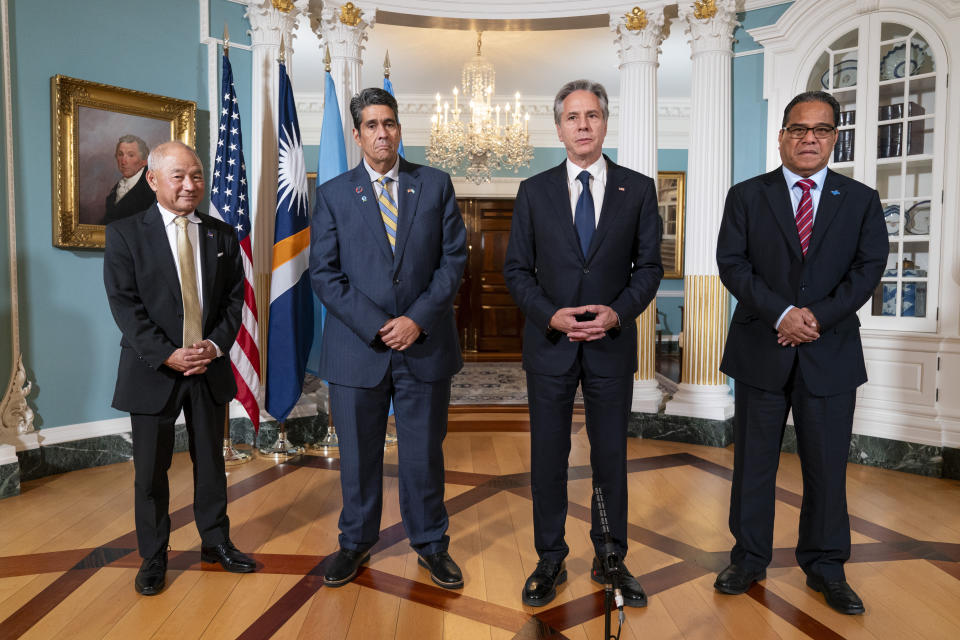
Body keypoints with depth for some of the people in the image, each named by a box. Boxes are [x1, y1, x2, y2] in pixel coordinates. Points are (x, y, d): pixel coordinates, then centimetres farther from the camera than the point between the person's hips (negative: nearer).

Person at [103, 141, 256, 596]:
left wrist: (216, 344, -11)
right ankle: (153, 556, 27)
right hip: (153, 370, -2)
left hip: (210, 367, 3)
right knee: (151, 469, 9)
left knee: (210, 461, 14)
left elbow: (234, 298, 4)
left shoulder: (222, 235, 6)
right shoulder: (125, 233, -4)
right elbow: (125, 304, -10)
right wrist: (168, 354, -18)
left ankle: (216, 541, 31)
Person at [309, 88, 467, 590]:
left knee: (424, 452, 11)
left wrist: (418, 319, -11)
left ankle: (430, 542, 31)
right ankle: (356, 542, 33)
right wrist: (375, 326, -12)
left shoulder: (436, 185, 6)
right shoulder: (333, 194, 5)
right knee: (358, 454, 12)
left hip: (425, 343, 0)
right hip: (357, 346, 0)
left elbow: (453, 257, 1)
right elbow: (324, 273, -1)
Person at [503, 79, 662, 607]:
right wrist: (551, 315, -13)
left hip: (611, 345, 0)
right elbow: (516, 269, 3)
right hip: (549, 344, 0)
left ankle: (610, 560, 28)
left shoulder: (638, 189, 4)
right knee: (547, 456, 8)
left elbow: (649, 266, 4)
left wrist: (618, 311, -13)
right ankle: (550, 560, 25)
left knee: (611, 455, 10)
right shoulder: (534, 191, 4)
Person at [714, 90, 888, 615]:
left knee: (827, 464, 9)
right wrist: (781, 313, -16)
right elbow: (732, 263, -5)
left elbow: (868, 268, -1)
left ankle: (825, 566, 27)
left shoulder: (861, 200, 8)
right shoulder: (746, 196, 4)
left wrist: (818, 316, -14)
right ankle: (749, 558, 24)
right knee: (753, 462, 8)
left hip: (831, 353, 1)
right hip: (761, 350, -1)